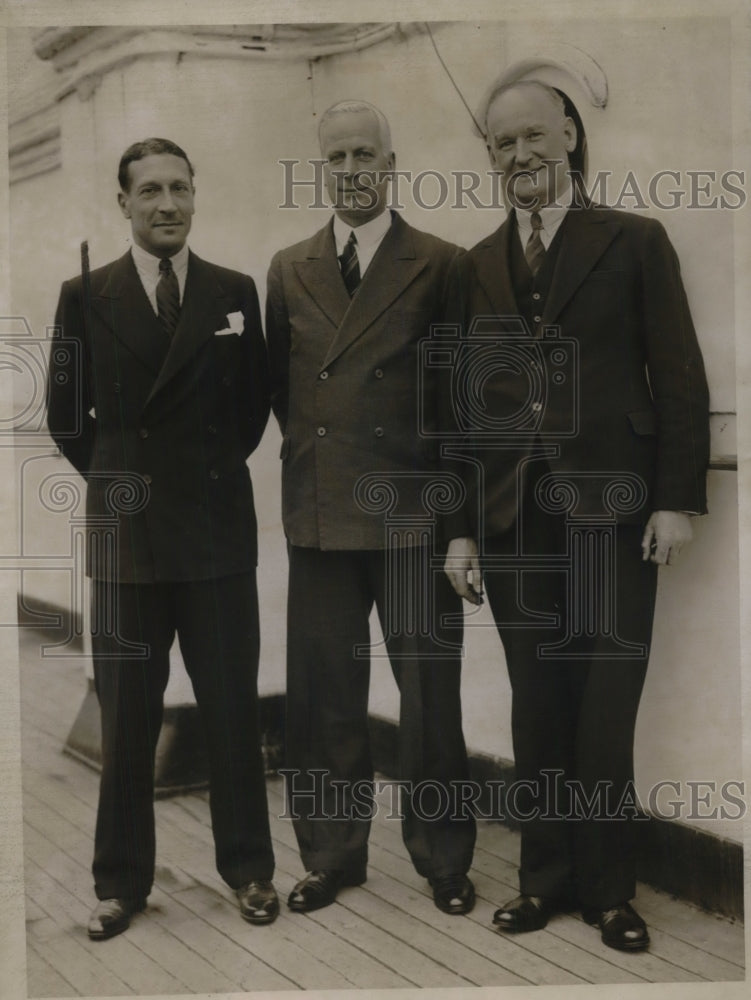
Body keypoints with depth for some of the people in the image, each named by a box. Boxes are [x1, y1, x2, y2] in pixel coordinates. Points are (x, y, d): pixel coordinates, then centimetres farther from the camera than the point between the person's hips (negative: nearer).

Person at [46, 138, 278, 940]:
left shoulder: (235, 292, 5)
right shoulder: (85, 295, 3)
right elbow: (65, 411, 8)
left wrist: (214, 468, 12)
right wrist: (119, 479, 8)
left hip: (219, 527, 1)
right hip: (125, 528, 0)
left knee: (232, 710, 7)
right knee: (126, 720, 7)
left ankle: (248, 866, 20)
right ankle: (122, 879, 19)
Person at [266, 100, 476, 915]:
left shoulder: (439, 265, 0)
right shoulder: (288, 269, 11)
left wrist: (454, 497, 1)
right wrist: (309, 441, 6)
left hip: (412, 511, -3)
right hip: (318, 512, 3)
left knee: (429, 693, 5)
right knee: (322, 694, 9)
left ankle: (442, 857, 22)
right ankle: (331, 854, 25)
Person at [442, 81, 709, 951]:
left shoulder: (635, 242, 5)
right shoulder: (473, 267, 12)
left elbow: (679, 379, 1)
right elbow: (460, 404, 10)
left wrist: (679, 497, -7)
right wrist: (459, 527, 6)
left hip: (612, 512, -2)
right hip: (513, 519, 3)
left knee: (606, 713, 2)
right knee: (537, 711, 8)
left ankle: (606, 888, 18)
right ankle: (546, 878, 21)